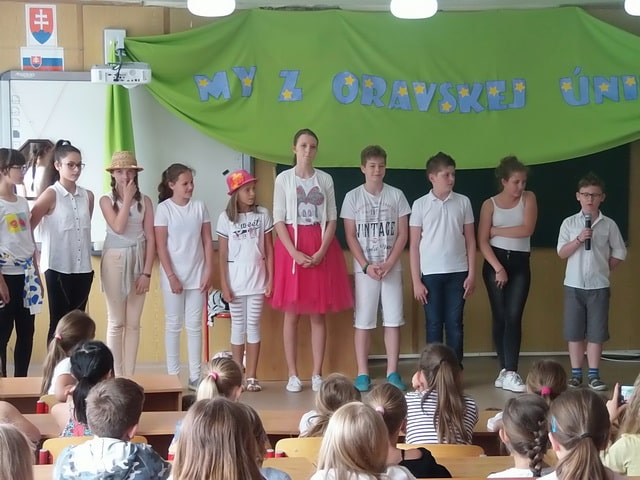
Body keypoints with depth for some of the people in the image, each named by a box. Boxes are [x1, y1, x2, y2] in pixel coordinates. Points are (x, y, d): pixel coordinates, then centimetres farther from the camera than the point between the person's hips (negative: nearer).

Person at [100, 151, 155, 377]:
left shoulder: (144, 200, 3)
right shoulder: (106, 200, -1)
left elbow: (150, 238, 0)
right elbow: (118, 227, -18)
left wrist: (147, 272, -6)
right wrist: (127, 198, -12)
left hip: (138, 261, 2)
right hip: (115, 261, -2)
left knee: (133, 323, 6)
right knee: (116, 322, 4)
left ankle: (130, 375, 12)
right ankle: (116, 376, 9)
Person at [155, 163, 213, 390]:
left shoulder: (199, 207, 3)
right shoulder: (164, 209, -5)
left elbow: (207, 242, 5)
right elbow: (161, 246, -7)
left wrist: (208, 273, -1)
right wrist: (171, 276, -12)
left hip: (197, 275, 2)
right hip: (173, 276, -2)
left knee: (194, 325, 6)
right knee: (174, 325, 5)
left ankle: (195, 376, 11)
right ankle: (173, 376, 11)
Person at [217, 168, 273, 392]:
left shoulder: (262, 214, 2)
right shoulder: (226, 217, -1)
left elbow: (269, 249, 4)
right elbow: (222, 254, 0)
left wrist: (271, 279, -1)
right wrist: (224, 285, -5)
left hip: (257, 278, 1)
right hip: (235, 279, -1)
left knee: (253, 326, 4)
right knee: (238, 326, 6)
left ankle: (251, 376, 9)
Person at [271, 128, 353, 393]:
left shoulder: (325, 179, 7)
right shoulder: (283, 179, 1)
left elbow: (332, 219, 3)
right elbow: (278, 220, -4)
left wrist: (321, 252, -11)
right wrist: (294, 252, -15)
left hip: (321, 248, 2)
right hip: (291, 246, -2)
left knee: (318, 314, 3)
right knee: (291, 313, 1)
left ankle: (317, 374, 7)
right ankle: (293, 375, 6)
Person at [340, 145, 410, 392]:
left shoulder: (396, 195, 3)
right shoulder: (353, 197, 1)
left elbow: (403, 234, 2)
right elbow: (350, 236, 0)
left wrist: (388, 264, -9)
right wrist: (366, 265, -10)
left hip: (392, 267, 1)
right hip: (364, 268, -1)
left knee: (393, 320, 0)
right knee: (363, 321, -1)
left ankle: (392, 373, 5)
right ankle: (362, 374, 3)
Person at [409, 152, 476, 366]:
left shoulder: (463, 202, 4)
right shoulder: (420, 205, 0)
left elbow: (470, 240, 8)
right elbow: (414, 245, 1)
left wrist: (471, 274, 2)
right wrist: (416, 281, -3)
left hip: (457, 272, 1)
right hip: (431, 273, -1)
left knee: (455, 324, 5)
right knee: (434, 325, 4)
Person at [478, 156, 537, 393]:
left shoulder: (528, 198, 4)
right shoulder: (490, 204, 1)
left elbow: (527, 229, -10)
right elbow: (482, 241, -5)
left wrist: (497, 231, -6)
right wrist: (498, 268, -12)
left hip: (520, 263, 0)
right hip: (495, 262, 0)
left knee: (514, 317, -8)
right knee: (499, 317, 4)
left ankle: (510, 373, -11)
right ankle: (505, 370, 11)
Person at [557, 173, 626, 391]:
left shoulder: (609, 225, 0)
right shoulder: (569, 223, 0)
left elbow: (619, 253, 7)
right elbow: (561, 253, -5)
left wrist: (603, 269, 4)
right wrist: (579, 239, -17)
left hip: (599, 286, 0)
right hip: (574, 285, 0)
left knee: (596, 332, 3)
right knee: (574, 332, 5)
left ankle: (594, 375, 11)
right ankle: (576, 374, 14)